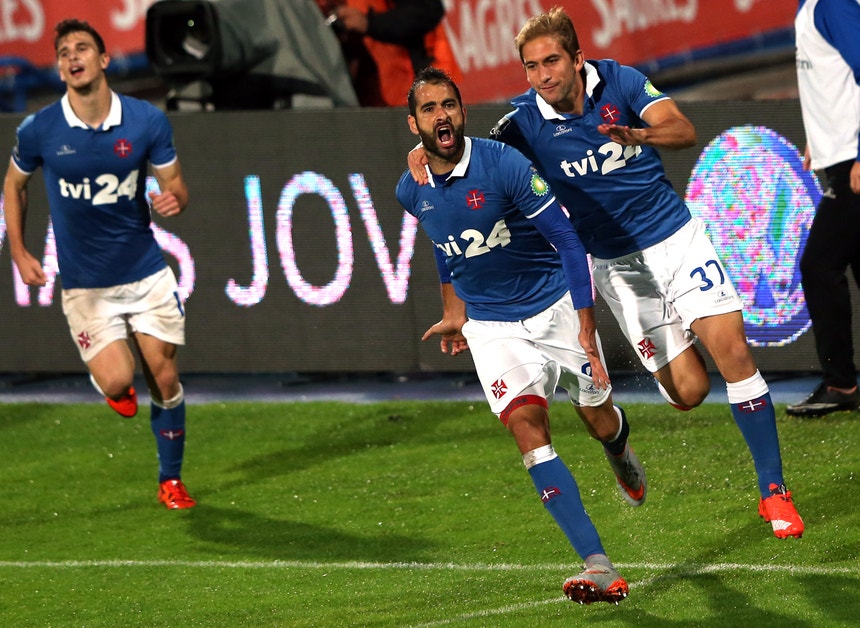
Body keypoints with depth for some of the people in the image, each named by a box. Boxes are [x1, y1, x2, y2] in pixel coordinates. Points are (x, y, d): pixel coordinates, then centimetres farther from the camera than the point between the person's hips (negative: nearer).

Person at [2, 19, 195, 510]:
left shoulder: (147, 121, -8)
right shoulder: (39, 131, -10)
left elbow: (175, 184, 3)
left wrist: (174, 199, -21)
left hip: (147, 272, 1)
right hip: (85, 283, -1)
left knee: (165, 379, 3)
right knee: (117, 380, -15)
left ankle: (171, 480, 24)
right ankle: (114, 382, 24)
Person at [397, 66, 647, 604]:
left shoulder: (505, 165, -20)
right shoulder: (412, 191, -4)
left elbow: (568, 240, -17)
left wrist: (585, 326, -21)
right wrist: (454, 312, 25)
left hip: (555, 306, -2)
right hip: (491, 326, 2)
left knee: (600, 422, 8)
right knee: (528, 428, -18)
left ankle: (621, 456, 52)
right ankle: (600, 569, -25)